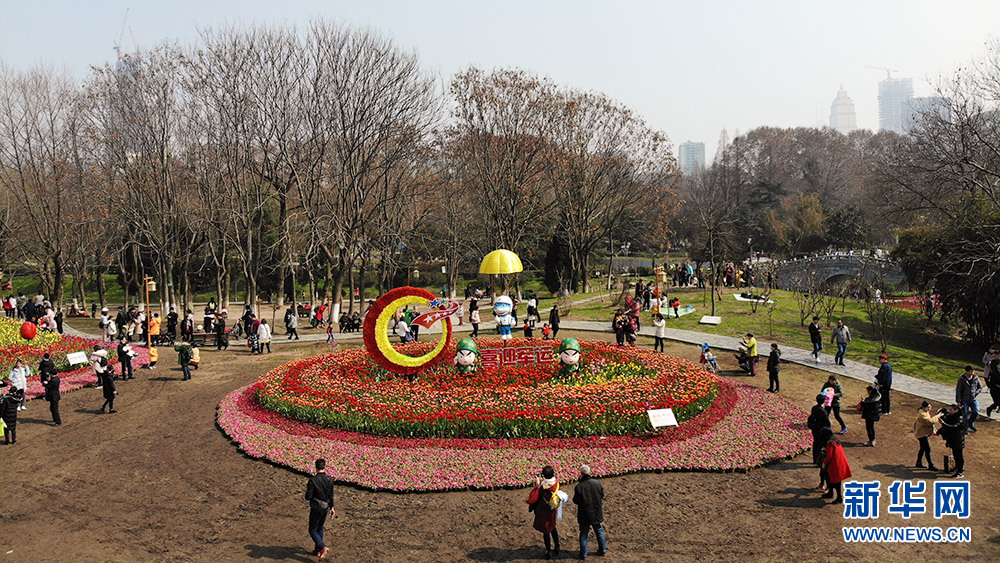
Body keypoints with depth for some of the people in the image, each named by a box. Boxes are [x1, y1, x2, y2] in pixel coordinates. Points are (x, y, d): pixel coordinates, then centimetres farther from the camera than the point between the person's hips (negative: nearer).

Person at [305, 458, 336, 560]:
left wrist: (307, 489, 2)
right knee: (320, 528, 21)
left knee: (312, 530, 8)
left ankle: (323, 548, -10)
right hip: (325, 508, 5)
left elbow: (308, 497, -19)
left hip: (316, 509, -5)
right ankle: (318, 550, 29)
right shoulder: (330, 480, -7)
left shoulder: (312, 480, -21)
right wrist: (331, 507, 16)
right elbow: (331, 495, 3)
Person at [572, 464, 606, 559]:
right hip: (597, 514, 3)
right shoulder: (598, 483, -10)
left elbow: (576, 501, -14)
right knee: (599, 532, 22)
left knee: (583, 534, 13)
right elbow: (602, 496, 3)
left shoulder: (579, 487, -22)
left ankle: (583, 554, 21)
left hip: (584, 515, -3)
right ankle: (603, 550, 36)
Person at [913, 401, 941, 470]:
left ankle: (919, 463, 30)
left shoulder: (926, 412, 9)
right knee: (927, 449, -8)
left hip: (924, 433, 10)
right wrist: (937, 416, -24)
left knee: (923, 449, 18)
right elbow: (929, 421, -32)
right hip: (922, 434, -10)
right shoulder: (922, 414, -23)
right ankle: (930, 465, -2)